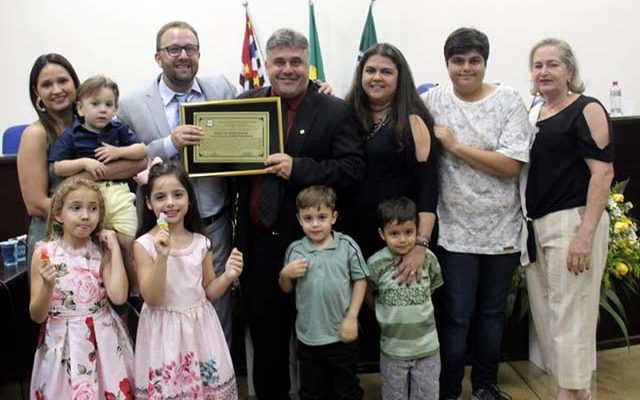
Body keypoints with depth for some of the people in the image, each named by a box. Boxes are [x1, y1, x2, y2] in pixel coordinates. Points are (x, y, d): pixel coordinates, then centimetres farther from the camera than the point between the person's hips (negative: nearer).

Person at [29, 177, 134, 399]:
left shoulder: (102, 251, -3)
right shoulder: (45, 253, -7)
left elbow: (118, 297, -18)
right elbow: (37, 315, -5)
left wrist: (115, 248, -13)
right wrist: (48, 285, -24)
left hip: (103, 339, 1)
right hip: (63, 343, -1)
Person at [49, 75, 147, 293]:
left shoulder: (119, 131, 12)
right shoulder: (70, 136, 4)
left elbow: (142, 150, 7)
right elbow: (58, 168, -1)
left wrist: (118, 152, -5)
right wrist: (84, 162, -13)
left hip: (119, 194, 2)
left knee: (128, 244, -1)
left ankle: (137, 291, 14)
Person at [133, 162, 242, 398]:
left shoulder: (201, 243, 1)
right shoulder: (144, 245, -9)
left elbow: (209, 291, 8)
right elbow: (152, 299, -14)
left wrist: (227, 276, -11)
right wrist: (162, 256, -25)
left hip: (199, 327, 3)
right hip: (164, 330, -3)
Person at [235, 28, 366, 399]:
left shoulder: (336, 111, -4)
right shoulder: (246, 102, 7)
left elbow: (353, 168, -13)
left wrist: (298, 168, -23)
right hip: (257, 240, 3)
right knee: (263, 327, 16)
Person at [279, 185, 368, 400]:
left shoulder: (347, 246, -9)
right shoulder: (294, 250, -3)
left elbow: (360, 281, -4)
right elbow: (286, 289, 8)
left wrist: (351, 318, -8)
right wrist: (285, 274, -13)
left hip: (341, 334, -2)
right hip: (308, 335, 2)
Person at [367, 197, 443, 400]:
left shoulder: (428, 258, -9)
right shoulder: (376, 264, -14)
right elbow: (368, 294, 2)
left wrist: (416, 310, 4)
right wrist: (386, 313, 2)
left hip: (427, 345, 1)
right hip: (393, 347, -1)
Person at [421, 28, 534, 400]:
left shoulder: (509, 100, -5)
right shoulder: (434, 100, -1)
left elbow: (511, 165, -14)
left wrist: (453, 145, -16)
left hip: (502, 230, 1)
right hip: (455, 231, -1)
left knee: (492, 312, 16)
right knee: (456, 316, 3)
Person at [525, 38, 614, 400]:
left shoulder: (587, 110, -5)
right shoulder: (535, 115, 14)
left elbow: (603, 171, -14)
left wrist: (586, 233, -21)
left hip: (574, 223, -7)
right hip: (537, 226, 8)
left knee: (570, 316, -3)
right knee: (545, 314, 12)